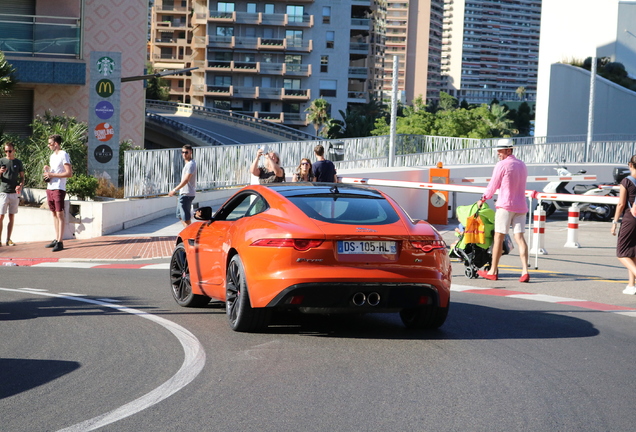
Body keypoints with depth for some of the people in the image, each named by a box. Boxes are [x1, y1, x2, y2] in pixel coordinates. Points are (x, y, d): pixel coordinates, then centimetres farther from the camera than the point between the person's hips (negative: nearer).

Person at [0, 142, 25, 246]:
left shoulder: (18, 162, 8)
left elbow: (22, 177, 11)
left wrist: (20, 185, -9)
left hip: (14, 193, 2)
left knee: (12, 217, 5)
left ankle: (8, 240, 10)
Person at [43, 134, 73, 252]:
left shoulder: (63, 155, -9)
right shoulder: (52, 156, 18)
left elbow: (69, 173, -16)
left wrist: (52, 175, -17)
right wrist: (48, 170, 5)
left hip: (59, 188, -9)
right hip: (50, 188, 9)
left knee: (60, 214, -8)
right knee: (54, 214, 10)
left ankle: (60, 242, -10)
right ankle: (56, 239, 15)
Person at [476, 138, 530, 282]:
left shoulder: (501, 165, -7)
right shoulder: (522, 165, 15)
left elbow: (493, 185, -1)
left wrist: (483, 200, 15)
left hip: (505, 205, -6)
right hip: (521, 206, 6)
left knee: (498, 238, 1)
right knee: (520, 238, 0)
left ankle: (493, 272, 6)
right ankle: (525, 271, -12)